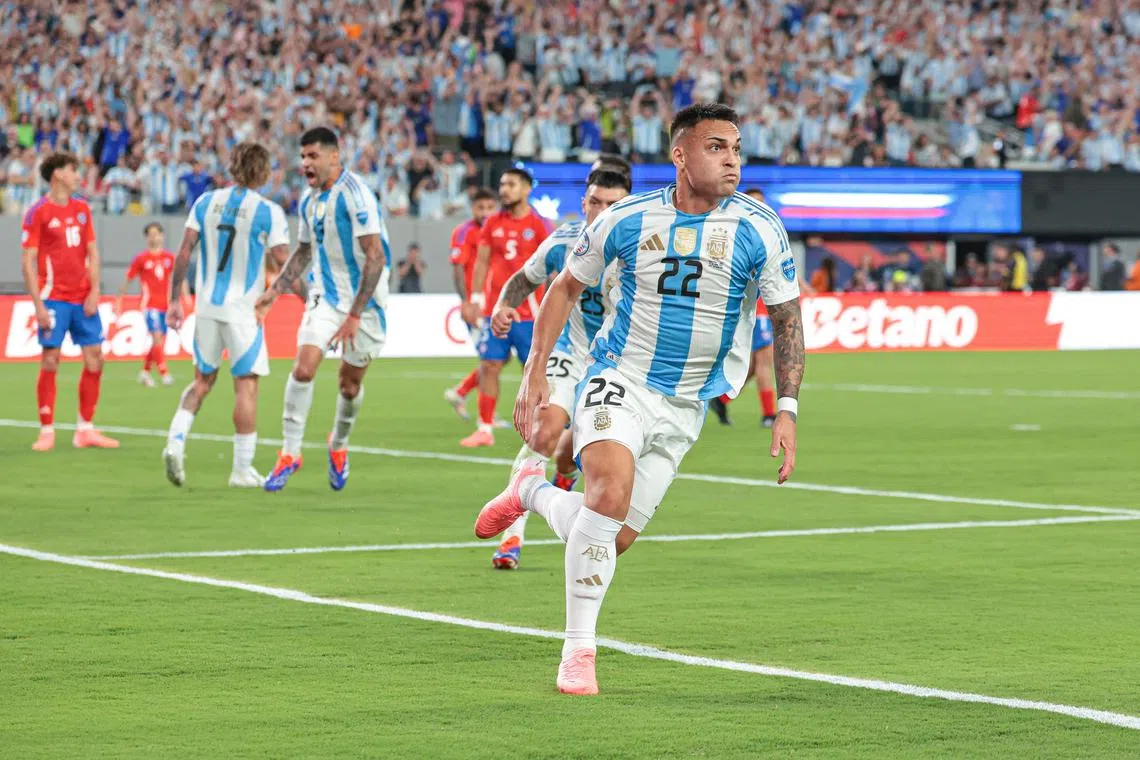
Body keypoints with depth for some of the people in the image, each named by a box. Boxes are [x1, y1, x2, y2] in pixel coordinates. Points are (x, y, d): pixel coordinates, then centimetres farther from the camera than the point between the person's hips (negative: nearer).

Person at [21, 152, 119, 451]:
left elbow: (92, 253, 14)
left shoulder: (82, 209, 13)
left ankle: (85, 430, 11)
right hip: (54, 299, -6)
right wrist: (38, 305, -13)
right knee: (50, 361, -5)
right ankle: (47, 432, 2)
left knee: (95, 359, 2)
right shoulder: (38, 212, -5)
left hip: (83, 299, 6)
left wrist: (94, 291, 2)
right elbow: (28, 261, -7)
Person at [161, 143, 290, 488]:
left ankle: (175, 442, -1)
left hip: (206, 305, 4)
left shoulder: (205, 202, 4)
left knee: (202, 380, 18)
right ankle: (242, 469, 3)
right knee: (246, 384, 2)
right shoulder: (269, 212, -8)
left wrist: (174, 299, 7)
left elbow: (184, 252, 2)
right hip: (244, 310, -4)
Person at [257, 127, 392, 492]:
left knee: (350, 383, 5)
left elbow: (376, 257, -22)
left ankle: (338, 447, 31)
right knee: (303, 367, -14)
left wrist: (355, 315, -23)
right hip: (325, 295, 5)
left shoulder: (355, 195, -19)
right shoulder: (309, 201, 5)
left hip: (364, 299, -5)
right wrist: (273, 291, 13)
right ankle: (290, 453, -5)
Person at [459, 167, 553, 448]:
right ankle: (485, 429, 4)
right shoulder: (492, 223, 8)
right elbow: (482, 261, 11)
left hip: (528, 312, -3)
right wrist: (475, 298, 4)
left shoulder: (539, 225, -2)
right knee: (489, 366, -1)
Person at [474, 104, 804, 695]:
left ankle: (532, 492, 33)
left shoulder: (759, 231, -9)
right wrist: (536, 371, 1)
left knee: (613, 540, 1)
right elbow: (566, 287, 8)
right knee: (612, 490, -29)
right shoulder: (627, 219, -7)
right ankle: (579, 648, -17)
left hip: (685, 407, 2)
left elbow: (787, 318, 1)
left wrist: (787, 409, -6)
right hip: (619, 379, -2)